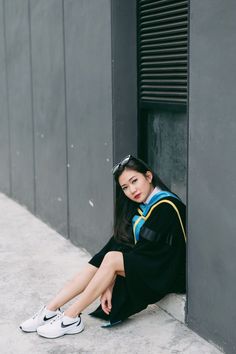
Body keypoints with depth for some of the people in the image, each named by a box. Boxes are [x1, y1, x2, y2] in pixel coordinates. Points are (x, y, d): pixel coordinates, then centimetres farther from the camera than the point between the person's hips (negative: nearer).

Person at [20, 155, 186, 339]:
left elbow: (145, 251, -20)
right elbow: (120, 241, -3)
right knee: (97, 263, -10)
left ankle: (71, 317, -17)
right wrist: (109, 285, -12)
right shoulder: (141, 206, 6)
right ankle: (50, 310, -9)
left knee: (111, 258, -24)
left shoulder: (166, 207, -20)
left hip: (164, 272, -8)